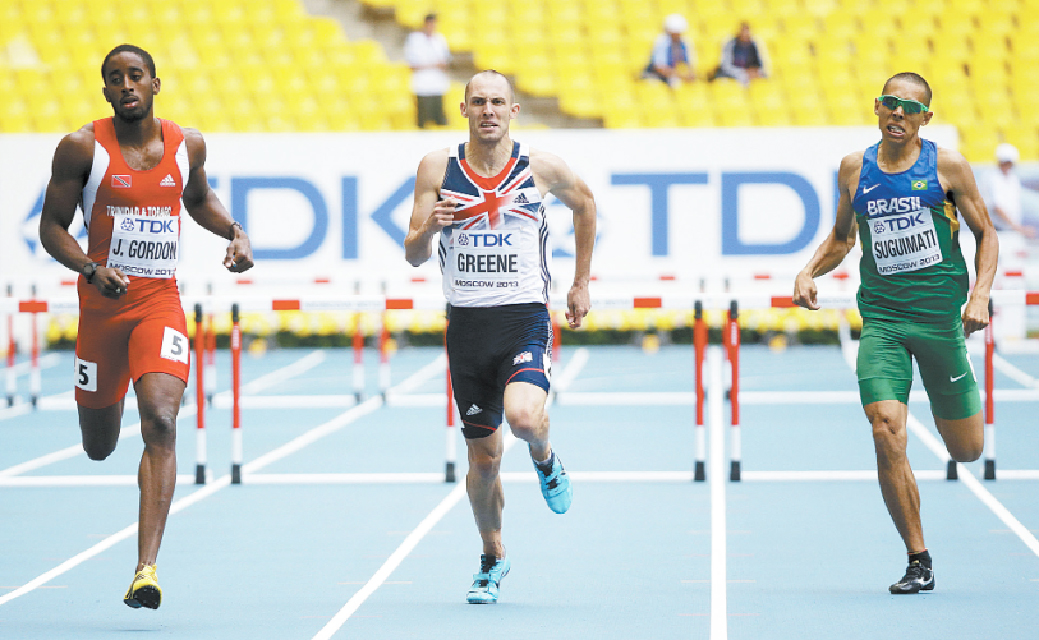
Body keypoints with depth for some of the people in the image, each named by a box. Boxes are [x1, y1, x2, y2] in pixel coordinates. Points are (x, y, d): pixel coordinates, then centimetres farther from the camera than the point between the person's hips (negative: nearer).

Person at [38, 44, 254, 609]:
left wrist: (234, 232, 5)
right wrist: (92, 269, -20)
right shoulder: (81, 148, -6)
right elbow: (52, 227, -3)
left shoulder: (187, 145, 4)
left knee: (160, 424, -21)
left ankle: (146, 568, -25)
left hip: (161, 302, 0)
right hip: (102, 304, 0)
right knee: (99, 446, 12)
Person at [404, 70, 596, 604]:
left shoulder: (542, 168, -3)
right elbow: (413, 256, 1)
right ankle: (492, 558, 31)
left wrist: (581, 283, 19)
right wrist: (427, 229, -22)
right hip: (467, 323, 2)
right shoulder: (437, 168, -1)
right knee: (484, 457, 7)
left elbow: (584, 204, 19)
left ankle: (545, 460, 8)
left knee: (523, 416, -29)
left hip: (525, 319, -2)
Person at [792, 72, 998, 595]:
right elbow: (842, 237, 21)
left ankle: (947, 408, 46)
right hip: (881, 317, 1)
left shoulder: (947, 167, -1)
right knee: (887, 433, -18)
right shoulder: (855, 169, 7)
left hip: (940, 316, -1)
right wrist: (808, 272, 3)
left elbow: (985, 234, 5)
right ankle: (918, 562, -6)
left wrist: (980, 295, -8)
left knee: (966, 450, 6)